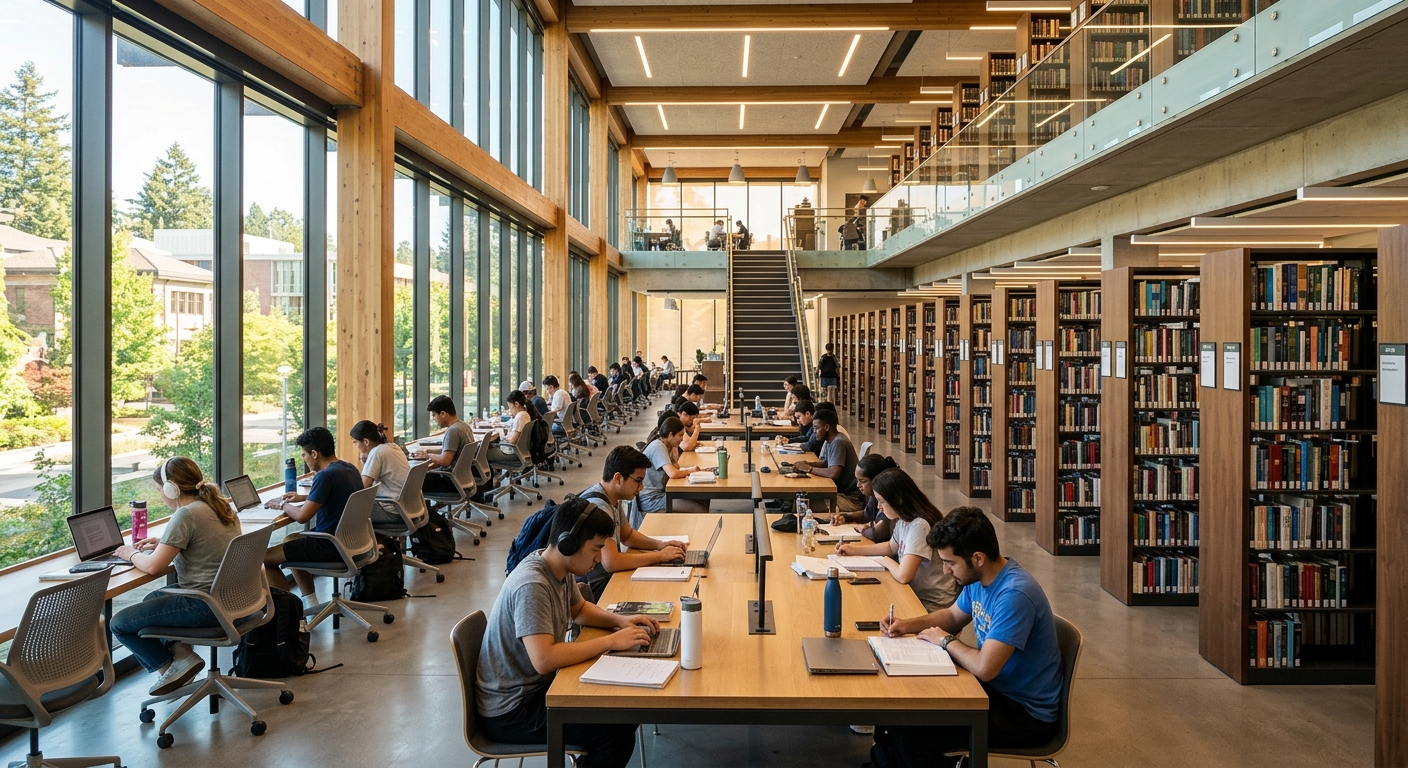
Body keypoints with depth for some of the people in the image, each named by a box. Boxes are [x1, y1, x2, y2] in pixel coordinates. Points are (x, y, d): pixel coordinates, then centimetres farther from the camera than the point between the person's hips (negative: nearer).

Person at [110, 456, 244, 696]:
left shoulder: (186, 515, -17)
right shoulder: (221, 506, 10)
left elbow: (153, 566, -15)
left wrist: (131, 554, 5)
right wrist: (163, 545, 20)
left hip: (208, 606, -10)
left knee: (119, 624, 1)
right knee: (152, 599, 30)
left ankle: (172, 668, 9)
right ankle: (182, 652, 14)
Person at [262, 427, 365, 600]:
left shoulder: (325, 476, -22)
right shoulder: (350, 469, 6)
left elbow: (302, 516, -22)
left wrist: (282, 505, -3)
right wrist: (303, 497, 19)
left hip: (330, 547, -10)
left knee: (265, 558, 0)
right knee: (290, 540, 30)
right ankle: (310, 602, 29)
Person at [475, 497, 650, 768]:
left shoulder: (560, 570, 0)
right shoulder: (532, 586, -28)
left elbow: (579, 609, 19)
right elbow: (543, 659, -35)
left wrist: (619, 620, 0)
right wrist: (610, 641, -27)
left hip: (537, 685, 9)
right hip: (508, 712, -9)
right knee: (618, 734, -17)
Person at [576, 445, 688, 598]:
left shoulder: (614, 498, 5)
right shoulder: (598, 506, -25)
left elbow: (627, 535, 21)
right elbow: (611, 562, -32)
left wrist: (659, 544, 3)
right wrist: (660, 555, -22)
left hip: (608, 576, 9)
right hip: (593, 588, -9)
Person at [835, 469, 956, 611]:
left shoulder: (919, 526, -26)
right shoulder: (902, 521, 2)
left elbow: (903, 575, -32)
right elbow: (891, 547, 23)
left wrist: (887, 562, -11)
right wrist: (853, 549, 16)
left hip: (932, 605, -7)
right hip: (915, 592, 7)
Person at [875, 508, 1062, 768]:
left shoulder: (1015, 594, -30)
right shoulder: (978, 578, -1)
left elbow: (984, 668, -33)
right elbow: (953, 616, 19)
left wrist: (946, 641, -14)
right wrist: (907, 625, 2)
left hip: (1026, 714, -9)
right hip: (997, 688, 9)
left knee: (913, 735, -21)